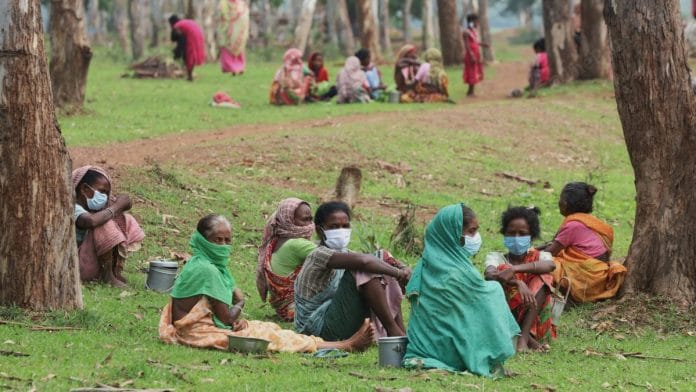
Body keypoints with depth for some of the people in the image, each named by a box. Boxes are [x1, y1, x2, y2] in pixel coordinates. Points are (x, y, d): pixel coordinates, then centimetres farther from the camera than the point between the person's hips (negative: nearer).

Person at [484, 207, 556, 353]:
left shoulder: (540, 257, 6)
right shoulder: (496, 257, 4)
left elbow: (551, 265, -21)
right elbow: (489, 274, -21)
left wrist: (515, 269, -35)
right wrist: (518, 283, -40)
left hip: (534, 320, 1)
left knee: (542, 278, -19)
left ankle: (524, 336, -32)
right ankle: (528, 339, -30)